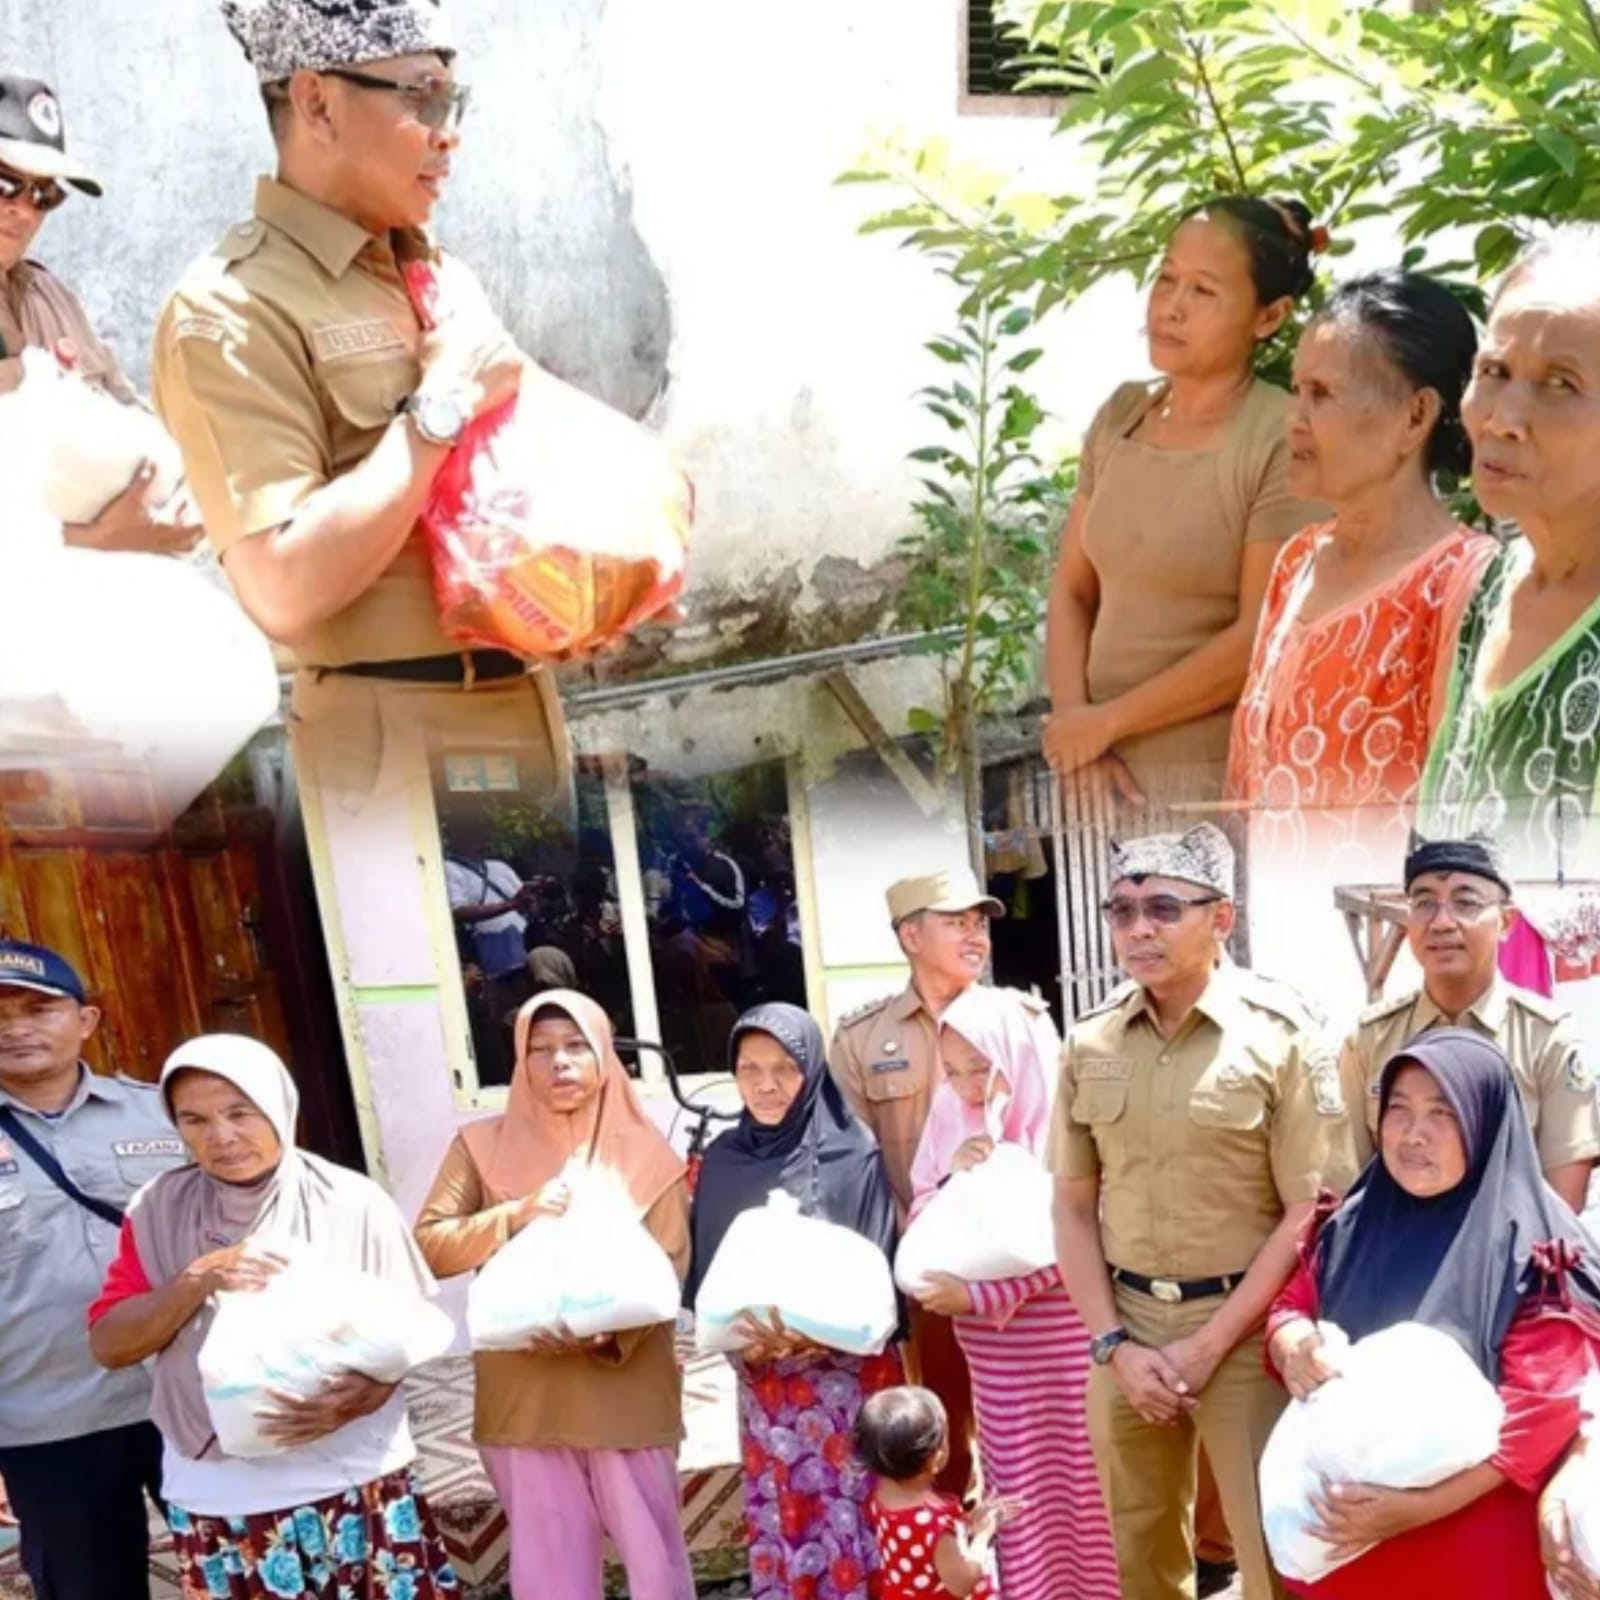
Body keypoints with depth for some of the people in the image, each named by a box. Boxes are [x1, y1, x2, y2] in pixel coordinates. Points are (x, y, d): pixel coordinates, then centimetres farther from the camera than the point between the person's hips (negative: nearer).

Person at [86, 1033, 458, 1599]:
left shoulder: (352, 1202, -6)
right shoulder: (158, 1211, -1)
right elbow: (109, 1345, -5)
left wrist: (362, 1397, -20)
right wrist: (201, 1277, -19)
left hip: (354, 1482, -1)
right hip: (216, 1500, 1)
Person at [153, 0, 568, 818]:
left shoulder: (444, 278, 11)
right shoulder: (231, 309, -13)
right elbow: (284, 594, -24)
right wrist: (441, 406, -18)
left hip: (525, 704, 8)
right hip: (400, 743, -8)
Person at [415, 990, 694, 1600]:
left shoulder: (646, 1152, -2)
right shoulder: (483, 1147, 1)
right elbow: (428, 1247, -6)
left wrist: (607, 1331, -21)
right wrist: (517, 1214, -19)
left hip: (628, 1392, -1)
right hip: (525, 1396, 1)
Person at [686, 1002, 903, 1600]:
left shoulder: (854, 1155, -7)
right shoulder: (723, 1159, 3)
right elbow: (702, 1271, 6)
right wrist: (739, 1337, -12)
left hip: (847, 1373, -3)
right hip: (762, 1379, 3)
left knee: (851, 1522, 0)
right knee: (776, 1527, 9)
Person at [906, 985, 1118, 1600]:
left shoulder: (1056, 1127, -14)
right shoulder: (952, 1125, 2)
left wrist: (976, 1297, -21)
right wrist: (950, 1179, -14)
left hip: (1059, 1343, -4)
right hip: (991, 1350, 4)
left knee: (1073, 1484, 4)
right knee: (1017, 1485, 12)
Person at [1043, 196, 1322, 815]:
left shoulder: (1283, 440, -12)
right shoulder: (1120, 415, 6)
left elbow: (1261, 640, -15)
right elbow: (1072, 590, 7)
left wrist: (1106, 720, -10)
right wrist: (1073, 724, -6)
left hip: (1220, 782, -5)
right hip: (1108, 771, 5)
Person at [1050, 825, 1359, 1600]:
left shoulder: (1280, 1035, -9)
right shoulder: (1089, 1044, 2)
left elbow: (1310, 1212, -10)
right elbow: (1073, 1207, 7)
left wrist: (1206, 1345, -11)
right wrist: (1114, 1344, -2)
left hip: (1244, 1331, -4)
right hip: (1126, 1330, 4)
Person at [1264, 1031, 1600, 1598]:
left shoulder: (1534, 1251, -13)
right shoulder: (1354, 1223, 3)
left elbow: (1541, 1411, -17)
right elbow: (1292, 1304, 10)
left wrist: (1417, 1506, -22)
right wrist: (1294, 1346, -14)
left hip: (1473, 1545, -4)